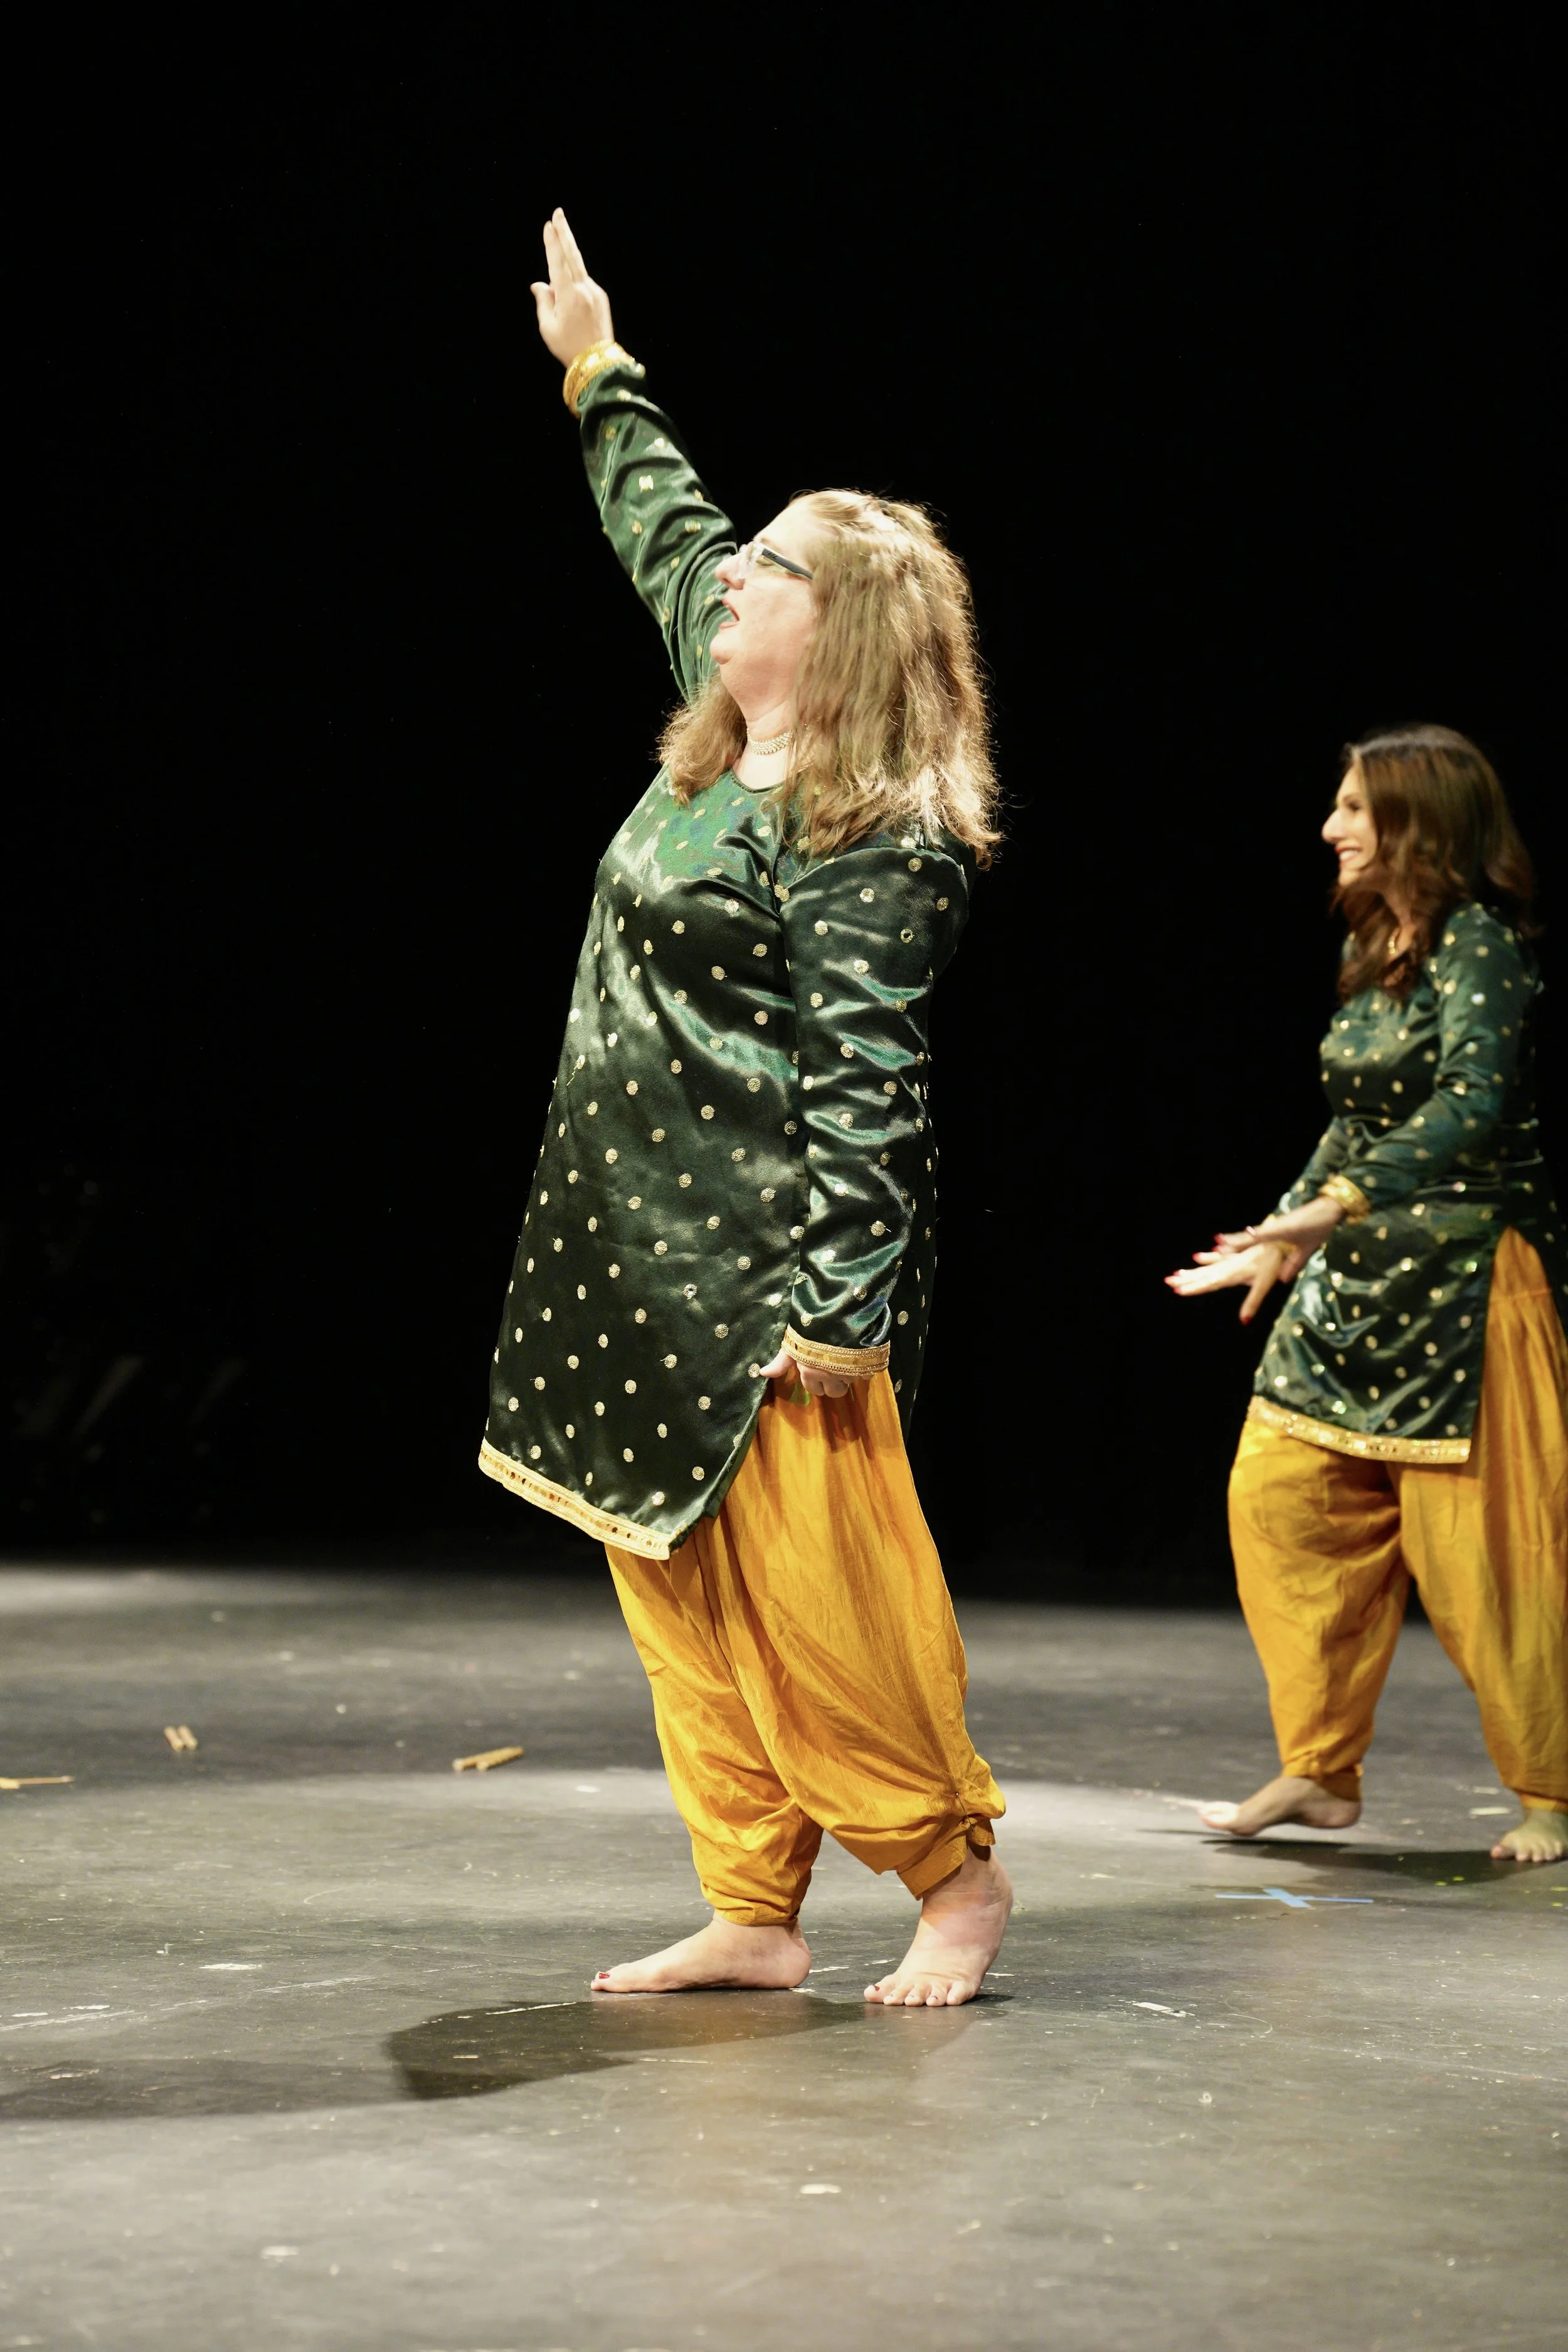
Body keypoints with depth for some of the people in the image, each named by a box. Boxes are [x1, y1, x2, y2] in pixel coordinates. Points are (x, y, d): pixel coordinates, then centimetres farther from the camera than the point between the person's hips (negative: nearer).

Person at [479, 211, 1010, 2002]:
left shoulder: (871, 842, -15)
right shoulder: (724, 741, 11)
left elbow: (866, 1083, -20)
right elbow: (666, 533, 28)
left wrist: (836, 1301, -23)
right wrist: (599, 372, 37)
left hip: (771, 1262, -9)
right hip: (638, 1249, 9)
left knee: (816, 1585, -6)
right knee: (684, 1600, 9)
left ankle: (956, 1872, 11)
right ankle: (752, 1914, 15)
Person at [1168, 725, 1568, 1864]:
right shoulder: (1382, 950, 12)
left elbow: (1473, 1101, -28)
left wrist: (1334, 1205, -38)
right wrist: (1283, 1239, 23)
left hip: (1462, 1277, -9)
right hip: (1356, 1279, 9)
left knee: (1473, 1539, -5)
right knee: (1278, 1493, 4)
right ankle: (1322, 1769, 14)